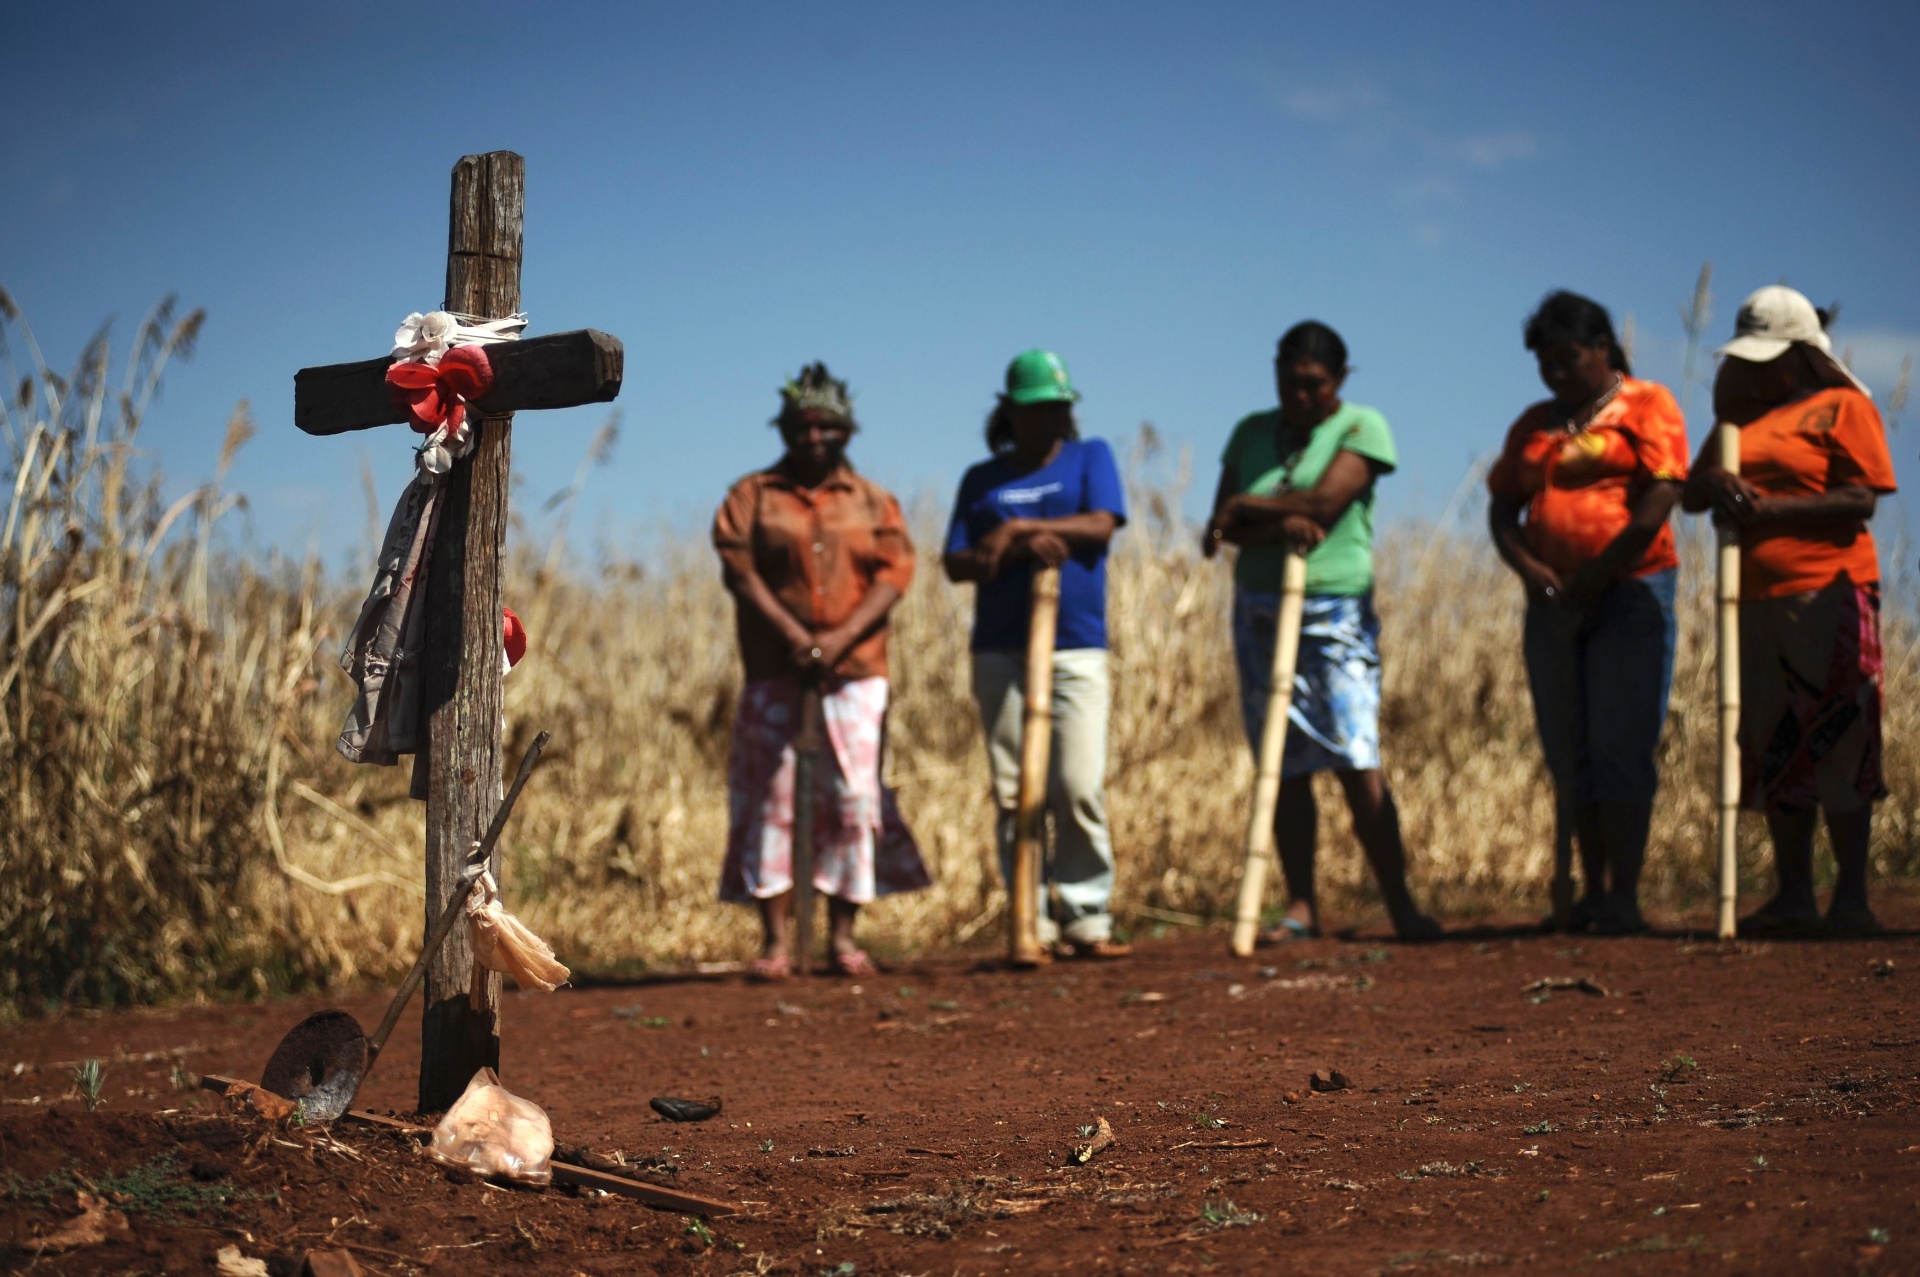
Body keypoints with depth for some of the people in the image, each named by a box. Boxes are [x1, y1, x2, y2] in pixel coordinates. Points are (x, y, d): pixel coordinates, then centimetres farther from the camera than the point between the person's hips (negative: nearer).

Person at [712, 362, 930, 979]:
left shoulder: (872, 501, 12)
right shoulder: (752, 495, 9)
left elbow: (894, 573, 0)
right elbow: (739, 569, -3)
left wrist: (841, 637, -15)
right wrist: (792, 635, -16)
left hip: (855, 673, 1)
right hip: (774, 674, -1)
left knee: (852, 800, -1)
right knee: (770, 799, -4)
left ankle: (843, 934, 6)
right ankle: (777, 939, 0)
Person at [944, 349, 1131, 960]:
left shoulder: (1090, 457, 12)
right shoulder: (982, 480, 14)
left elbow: (1101, 525, -6)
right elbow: (956, 565, 5)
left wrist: (1016, 528, -10)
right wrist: (1020, 549, -11)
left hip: (1076, 649, -2)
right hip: (1000, 652, 2)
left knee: (1079, 789, -10)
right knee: (1014, 794, 0)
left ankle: (1087, 920, -3)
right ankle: (1033, 925, 4)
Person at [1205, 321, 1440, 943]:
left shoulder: (1363, 427, -1)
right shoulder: (1251, 432, 11)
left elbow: (1323, 502, -16)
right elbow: (1222, 528, 4)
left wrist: (1247, 508, -8)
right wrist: (1279, 525, -15)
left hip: (1336, 614, -4)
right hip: (1259, 613, 4)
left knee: (1357, 763, -11)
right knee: (1286, 769, 4)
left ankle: (1402, 906, -6)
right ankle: (1301, 908, 9)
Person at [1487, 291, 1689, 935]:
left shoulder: (1647, 405, 1)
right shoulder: (1533, 424, 18)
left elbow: (1659, 499, -10)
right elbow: (1501, 508, 13)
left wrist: (1596, 576, -14)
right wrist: (1526, 566, -7)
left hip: (1630, 594, -6)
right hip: (1554, 605, 6)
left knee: (1620, 747, -10)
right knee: (1570, 754, 4)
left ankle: (1625, 896, -10)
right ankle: (1592, 892, 9)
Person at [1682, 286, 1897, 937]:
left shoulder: (1842, 408, 0)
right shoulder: (1743, 416, 20)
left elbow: (1861, 499, -11)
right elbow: (1691, 492, 16)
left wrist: (1769, 508, -18)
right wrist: (1715, 483, -8)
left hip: (1826, 596, -7)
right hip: (1754, 601, 7)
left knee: (1836, 743, -8)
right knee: (1772, 753, 6)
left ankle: (1852, 896, -4)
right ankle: (1793, 895, 11)